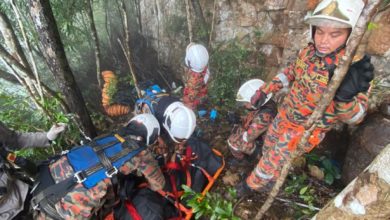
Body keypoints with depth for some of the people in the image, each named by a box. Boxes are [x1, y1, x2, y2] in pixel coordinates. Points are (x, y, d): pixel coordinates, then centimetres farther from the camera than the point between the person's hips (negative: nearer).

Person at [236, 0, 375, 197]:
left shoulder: (356, 68, -26)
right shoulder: (309, 51, -10)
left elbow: (354, 117, -24)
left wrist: (345, 95, -46)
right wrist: (265, 90, 3)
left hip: (306, 129, -6)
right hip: (284, 115, 6)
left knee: (273, 161, 9)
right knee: (269, 146, 27)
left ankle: (253, 184, 39)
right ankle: (268, 177, 57)